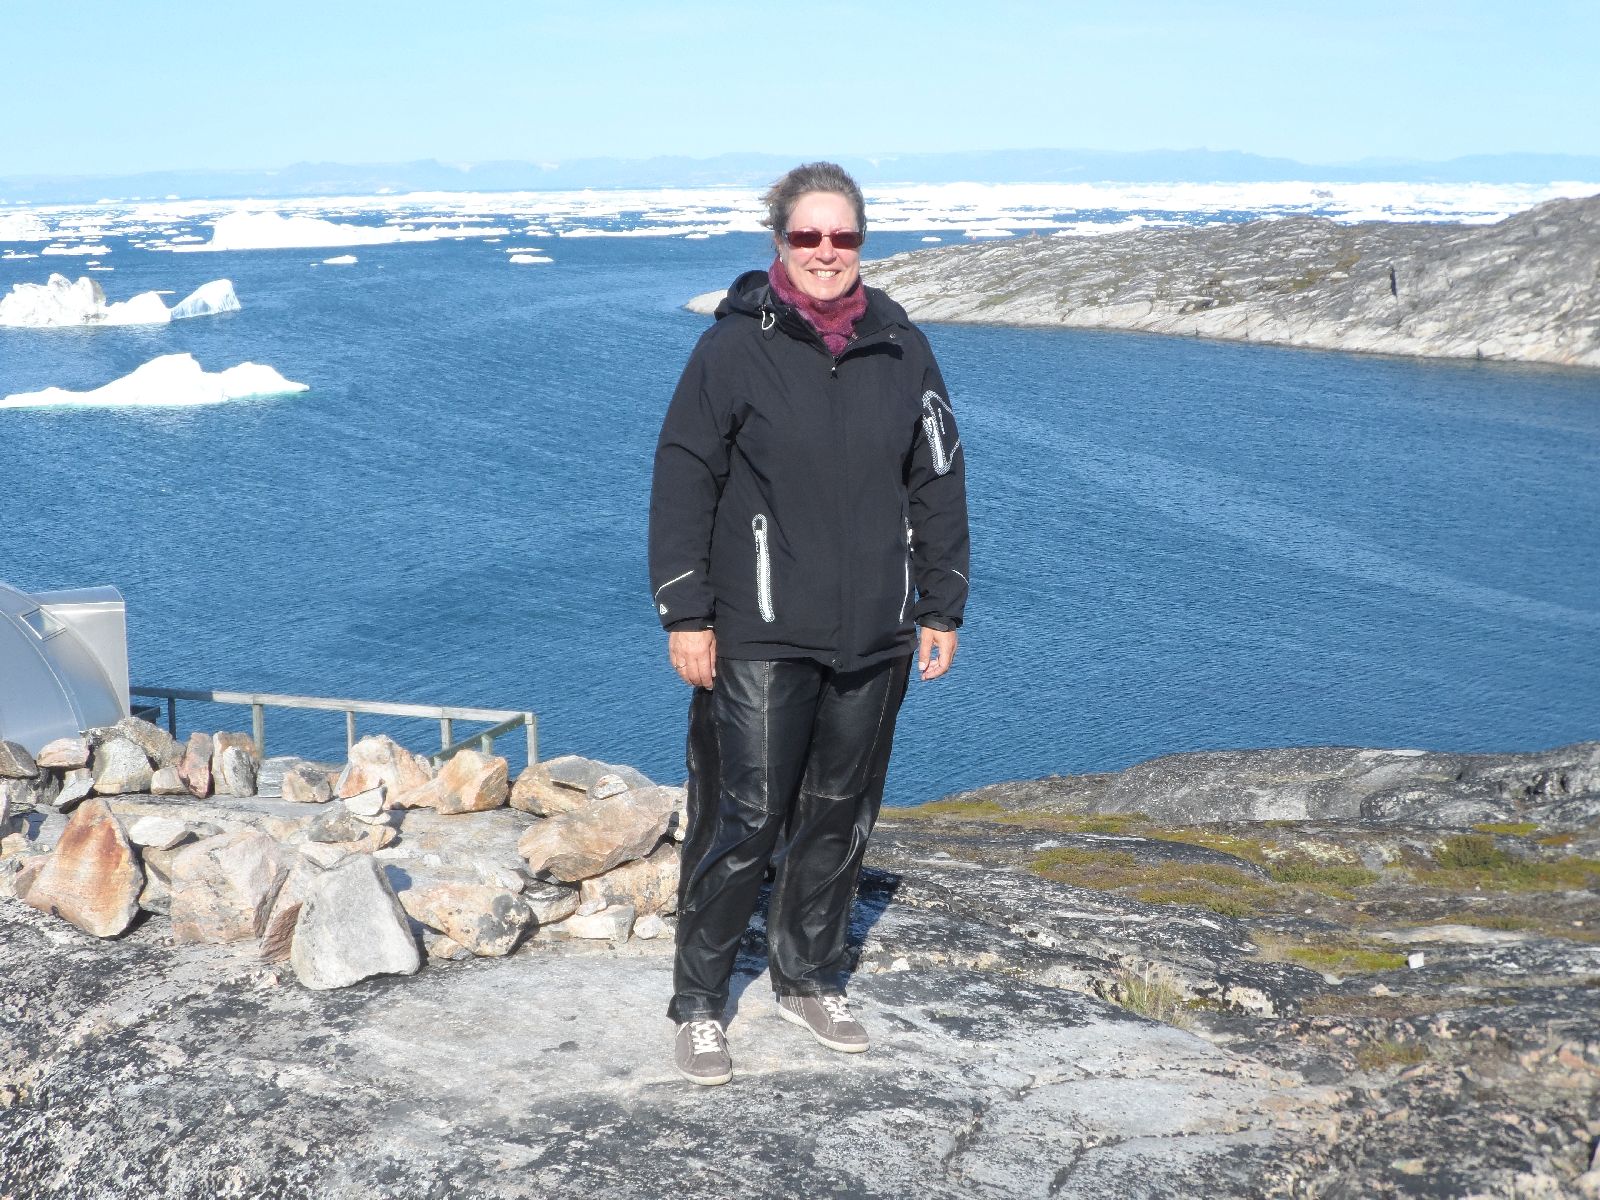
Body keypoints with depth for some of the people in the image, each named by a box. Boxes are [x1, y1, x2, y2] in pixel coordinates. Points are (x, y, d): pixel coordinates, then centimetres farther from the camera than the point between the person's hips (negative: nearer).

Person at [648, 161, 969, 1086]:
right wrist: (685, 615, -9)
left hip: (874, 638, 5)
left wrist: (942, 608, 11)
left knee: (841, 815, 14)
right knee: (742, 819, -4)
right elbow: (684, 481, -5)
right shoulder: (735, 347, -6)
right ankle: (700, 1004, 11)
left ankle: (810, 980, 32)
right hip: (760, 637, -4)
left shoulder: (902, 350, 6)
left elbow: (939, 482, 13)